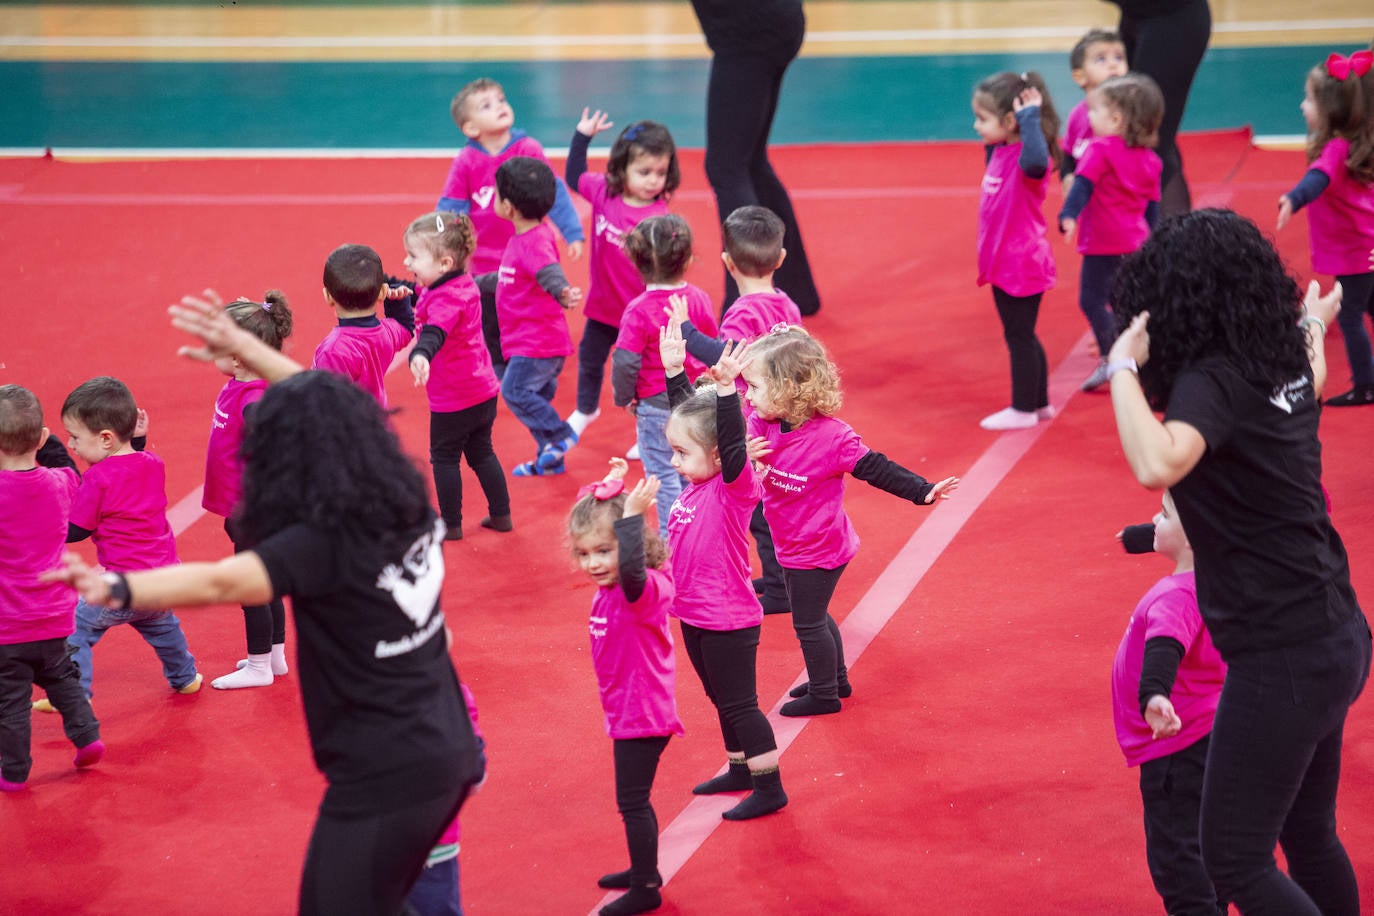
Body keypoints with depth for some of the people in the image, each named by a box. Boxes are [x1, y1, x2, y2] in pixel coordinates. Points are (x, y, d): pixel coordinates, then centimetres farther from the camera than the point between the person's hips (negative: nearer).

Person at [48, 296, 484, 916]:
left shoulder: (325, 541, -20)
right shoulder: (404, 503, 2)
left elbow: (220, 582, -35)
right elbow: (331, 410, 17)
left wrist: (116, 588, -49)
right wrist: (242, 346, 21)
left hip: (382, 779, -8)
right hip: (448, 756, 8)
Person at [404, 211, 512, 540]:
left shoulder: (445, 299, -26)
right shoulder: (465, 285, 4)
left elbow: (435, 331, -47)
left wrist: (421, 355, -66)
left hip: (453, 400, -9)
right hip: (483, 389, 9)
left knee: (444, 457, 7)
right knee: (481, 453, 21)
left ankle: (451, 524, 14)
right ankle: (501, 515, 27)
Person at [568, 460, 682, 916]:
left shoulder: (643, 588, -24)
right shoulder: (610, 585, 3)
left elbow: (634, 571, -51)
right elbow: (594, 519, 22)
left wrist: (631, 514, -53)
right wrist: (610, 488, 15)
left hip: (642, 714, -9)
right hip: (628, 712, 10)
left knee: (632, 801, -2)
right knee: (634, 799, 21)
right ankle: (644, 870, 36)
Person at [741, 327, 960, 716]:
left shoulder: (831, 437, -26)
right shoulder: (762, 424, -9)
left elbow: (875, 468, -20)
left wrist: (923, 492, -25)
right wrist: (743, 453, -29)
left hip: (817, 550, -8)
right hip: (793, 545, 8)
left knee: (809, 622, 6)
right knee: (814, 616, 24)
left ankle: (823, 695, 24)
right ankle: (834, 679, 44)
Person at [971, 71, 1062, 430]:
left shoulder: (1026, 155, -23)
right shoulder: (1000, 151, 5)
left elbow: (1035, 162, -49)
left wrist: (1030, 118, -40)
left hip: (1021, 266, -10)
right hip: (1004, 263, 10)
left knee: (1019, 336, 2)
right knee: (1021, 336, 19)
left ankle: (1024, 409, 14)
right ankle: (1039, 403, 31)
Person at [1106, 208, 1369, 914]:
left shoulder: (1214, 382, -19)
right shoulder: (1282, 362, 5)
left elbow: (1156, 464, -40)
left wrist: (1124, 367, -26)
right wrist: (1314, 326, 49)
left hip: (1282, 657, -9)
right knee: (1309, 837, 22)